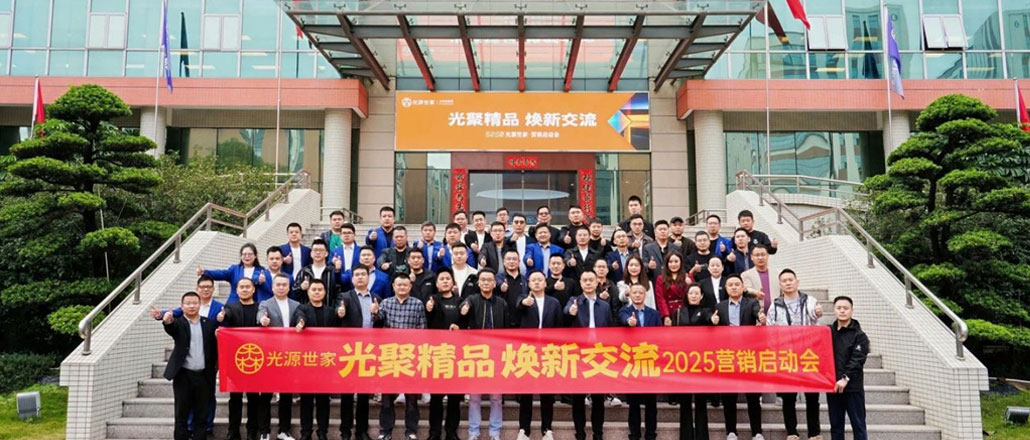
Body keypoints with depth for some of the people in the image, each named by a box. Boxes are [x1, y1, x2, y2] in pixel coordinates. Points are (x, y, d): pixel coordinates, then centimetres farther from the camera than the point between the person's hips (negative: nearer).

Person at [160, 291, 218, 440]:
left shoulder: (209, 323, 7)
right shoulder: (178, 323, 0)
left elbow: (215, 346, 10)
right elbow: (170, 328, -23)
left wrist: (216, 365, 1)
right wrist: (167, 321, -45)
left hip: (204, 375, 2)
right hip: (183, 375, -2)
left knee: (202, 413, 7)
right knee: (181, 414, 4)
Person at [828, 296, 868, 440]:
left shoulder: (859, 335, -2)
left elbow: (857, 360, -12)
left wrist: (845, 378, -22)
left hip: (853, 387, -3)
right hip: (832, 386, 4)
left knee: (858, 424, 2)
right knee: (836, 425, 10)